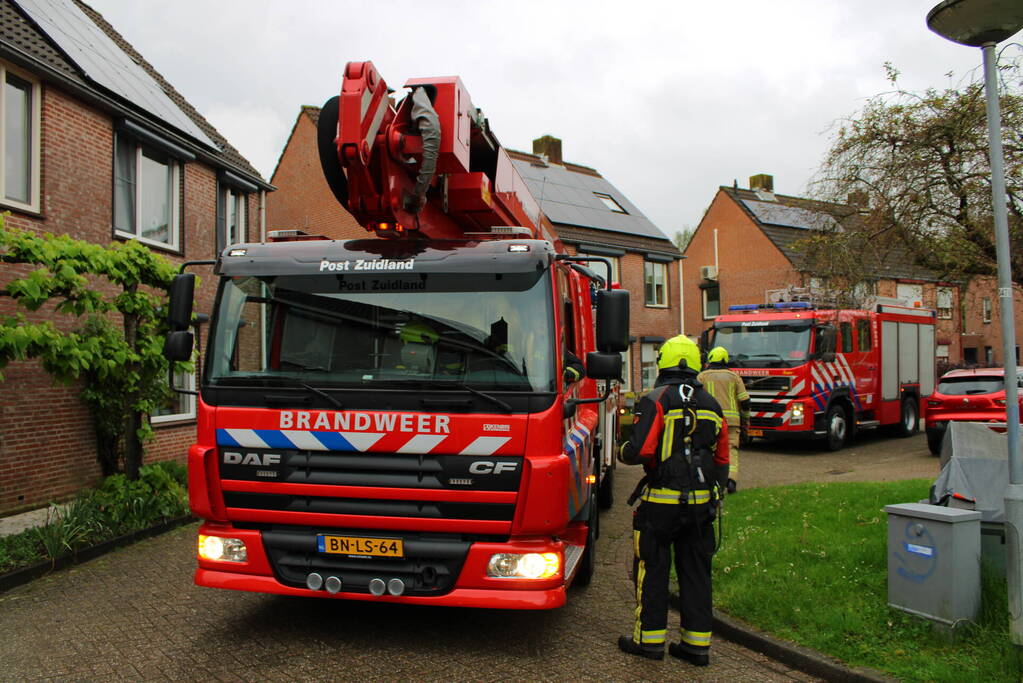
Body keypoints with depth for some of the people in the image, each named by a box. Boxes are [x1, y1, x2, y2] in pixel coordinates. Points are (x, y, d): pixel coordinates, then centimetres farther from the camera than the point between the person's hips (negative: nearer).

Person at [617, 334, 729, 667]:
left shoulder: (656, 400, -10)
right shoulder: (711, 405, 9)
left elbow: (641, 450, -19)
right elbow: (722, 459, 14)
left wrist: (622, 452, 3)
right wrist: (713, 494, 23)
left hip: (662, 501, -5)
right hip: (701, 502, 6)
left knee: (652, 568, 7)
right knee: (695, 570, 12)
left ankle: (650, 638, 14)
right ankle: (697, 643, 16)